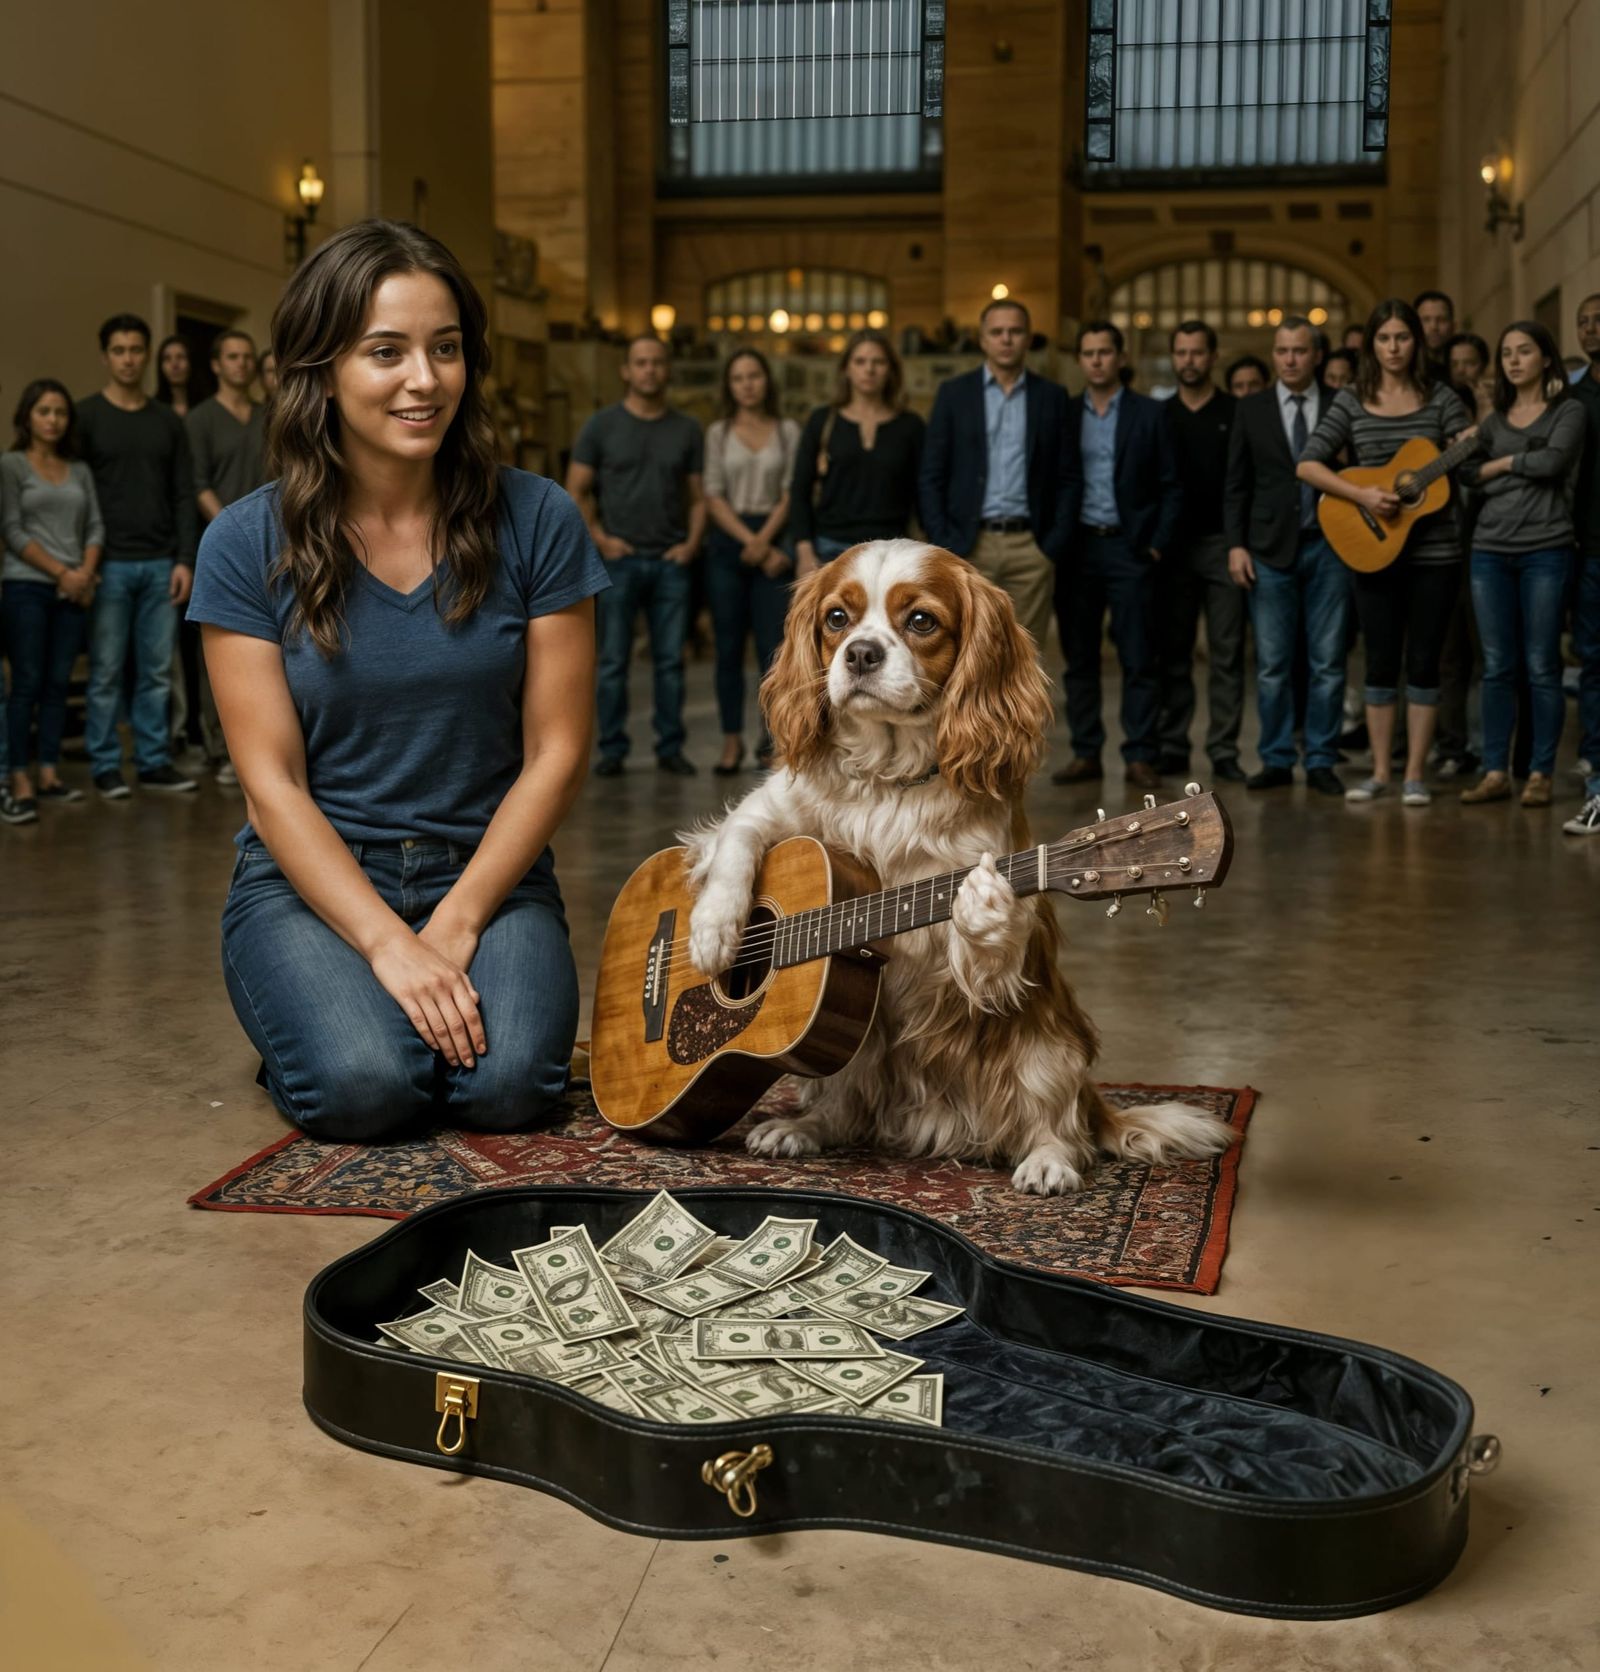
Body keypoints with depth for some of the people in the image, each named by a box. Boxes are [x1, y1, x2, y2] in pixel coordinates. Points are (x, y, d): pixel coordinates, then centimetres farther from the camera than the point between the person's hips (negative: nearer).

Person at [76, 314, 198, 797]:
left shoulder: (168, 422, 10)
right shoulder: (86, 416, -1)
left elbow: (184, 496, 8)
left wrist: (185, 559, -1)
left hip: (160, 564, 3)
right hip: (109, 565, -3)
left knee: (157, 671, 7)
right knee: (106, 672, 2)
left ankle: (154, 762, 15)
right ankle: (106, 766, 10)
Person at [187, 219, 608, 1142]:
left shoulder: (534, 520, -4)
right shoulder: (248, 543, -5)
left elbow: (556, 752, -3)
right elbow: (272, 782, -7)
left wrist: (455, 926, -11)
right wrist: (388, 944, -18)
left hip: (489, 873, 1)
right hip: (312, 878, 0)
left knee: (508, 1083, -25)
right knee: (364, 1085, -26)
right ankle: (310, 1017, 10)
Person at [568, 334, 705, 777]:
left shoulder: (687, 430, 10)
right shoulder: (602, 425, 3)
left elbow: (697, 496, 11)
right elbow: (576, 492, 4)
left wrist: (692, 543, -3)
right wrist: (600, 539, -6)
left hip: (671, 561, 2)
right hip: (620, 559, -2)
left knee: (670, 660, 4)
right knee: (613, 661, 1)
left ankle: (670, 748, 12)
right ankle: (612, 749, 8)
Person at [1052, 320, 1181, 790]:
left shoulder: (1149, 413, 3)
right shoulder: (1064, 414, 9)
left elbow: (1170, 487, 2)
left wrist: (1158, 544, -5)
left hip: (1128, 546, -2)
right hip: (1077, 548, 2)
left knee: (1138, 659, -2)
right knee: (1079, 658, 5)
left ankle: (1139, 757, 2)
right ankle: (1085, 753, 12)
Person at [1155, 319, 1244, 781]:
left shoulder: (1236, 413, 3)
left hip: (1222, 543, -2)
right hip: (1172, 547, 2)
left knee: (1227, 653, -1)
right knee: (1173, 653, 4)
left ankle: (1224, 750, 2)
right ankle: (1172, 748, 9)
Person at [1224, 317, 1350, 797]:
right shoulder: (1251, 411, 8)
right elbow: (1236, 485, 7)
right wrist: (1236, 545, -2)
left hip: (1328, 546, -1)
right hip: (1270, 548, 1)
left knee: (1327, 663, 2)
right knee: (1272, 665, 2)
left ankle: (1321, 762, 9)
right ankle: (1276, 761, 11)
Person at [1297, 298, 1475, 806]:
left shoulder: (1440, 398, 2)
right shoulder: (1351, 402, 3)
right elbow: (1308, 465, -5)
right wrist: (1363, 495, -16)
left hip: (1435, 550, 0)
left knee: (1422, 662, 3)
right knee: (1381, 662, 5)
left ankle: (1415, 775, 10)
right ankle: (1381, 772, 15)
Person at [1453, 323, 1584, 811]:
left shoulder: (1567, 412, 3)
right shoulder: (1494, 420, 16)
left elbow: (1553, 461, -15)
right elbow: (1466, 473, 2)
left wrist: (1501, 464, -2)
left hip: (1545, 549, -4)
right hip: (1490, 549, 4)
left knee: (1541, 666, -2)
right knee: (1497, 667, 4)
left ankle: (1540, 773, 4)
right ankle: (1495, 771, 8)